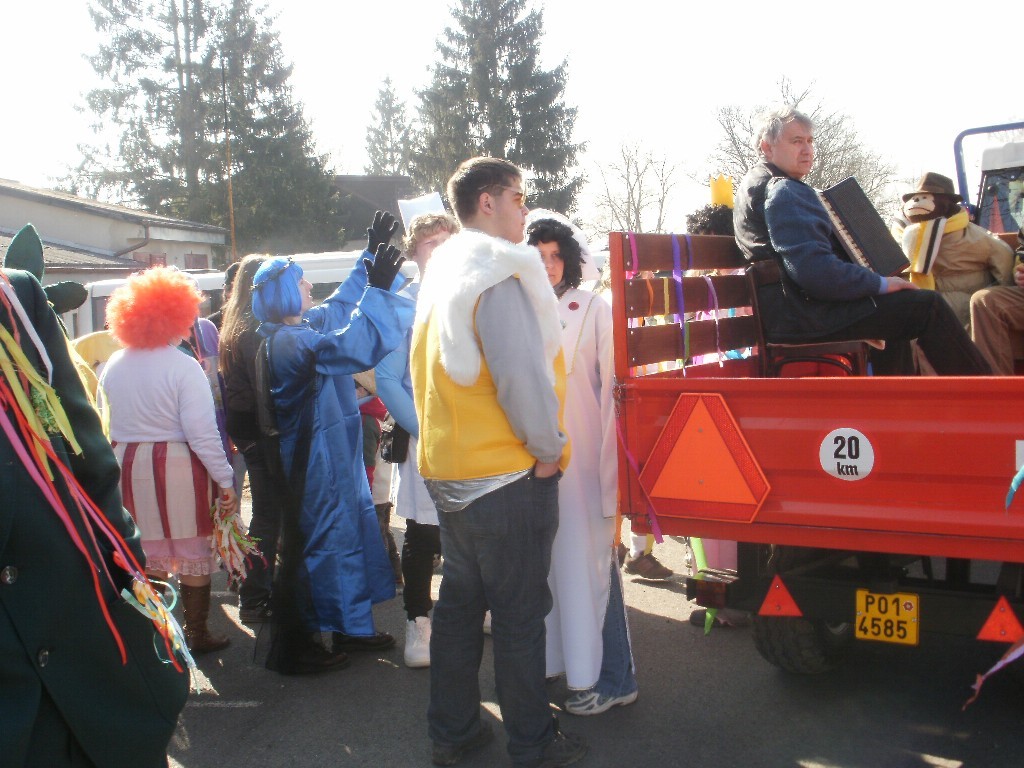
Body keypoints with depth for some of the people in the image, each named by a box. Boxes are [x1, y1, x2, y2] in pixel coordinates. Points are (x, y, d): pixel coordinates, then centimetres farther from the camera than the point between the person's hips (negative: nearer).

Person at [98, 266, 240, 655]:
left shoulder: (112, 365, 2)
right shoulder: (183, 367, -16)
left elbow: (105, 423, 8)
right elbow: (203, 432, -18)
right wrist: (225, 480, -13)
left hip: (127, 468, 5)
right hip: (178, 468, -5)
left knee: (145, 555, 16)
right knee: (193, 552, 9)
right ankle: (197, 634, 19)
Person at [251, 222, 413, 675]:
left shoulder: (306, 327, 7)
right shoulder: (288, 343, -22)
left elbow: (340, 308, 23)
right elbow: (348, 345, -36)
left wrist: (371, 259, 21)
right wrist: (377, 288, -31)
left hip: (334, 455, 10)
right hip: (314, 462, -10)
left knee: (349, 533, 16)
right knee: (315, 544, -1)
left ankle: (351, 627, 29)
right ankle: (292, 649, 12)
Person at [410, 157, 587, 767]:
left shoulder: (442, 273, 14)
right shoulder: (500, 274, -16)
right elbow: (522, 374, -23)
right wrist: (549, 446, -10)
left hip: (449, 467, 9)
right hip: (507, 472, -9)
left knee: (460, 601, 17)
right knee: (520, 613, 2)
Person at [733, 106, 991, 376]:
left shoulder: (756, 185, 18)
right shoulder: (781, 192, -17)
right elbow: (815, 269, -28)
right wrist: (880, 283, -15)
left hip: (784, 310, 12)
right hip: (803, 315, -12)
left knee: (894, 306, 31)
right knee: (927, 305, -10)